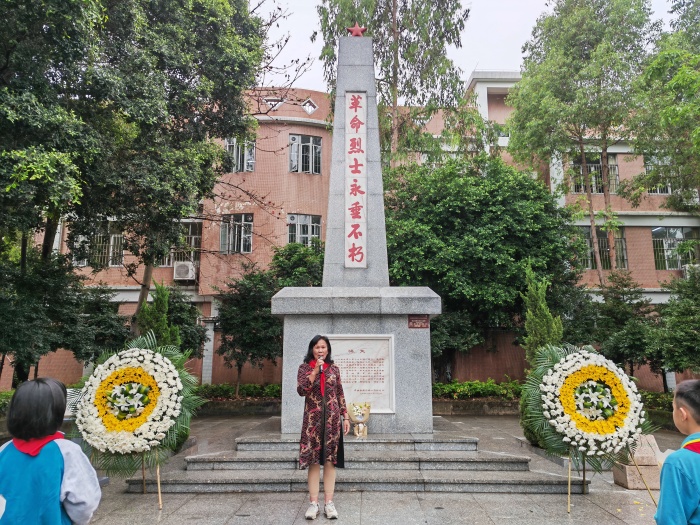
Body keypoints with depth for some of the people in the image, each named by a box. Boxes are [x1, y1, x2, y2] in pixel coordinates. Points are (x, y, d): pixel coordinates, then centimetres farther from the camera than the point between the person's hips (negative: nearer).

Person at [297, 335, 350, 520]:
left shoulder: (334, 369, 8)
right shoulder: (304, 368, 2)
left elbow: (340, 394, 10)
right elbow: (301, 390, -12)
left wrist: (345, 416, 6)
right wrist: (315, 370, -16)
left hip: (332, 418, 2)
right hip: (313, 418, -2)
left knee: (330, 460, 4)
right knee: (313, 460, 1)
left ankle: (329, 502, 11)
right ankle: (313, 503, 9)